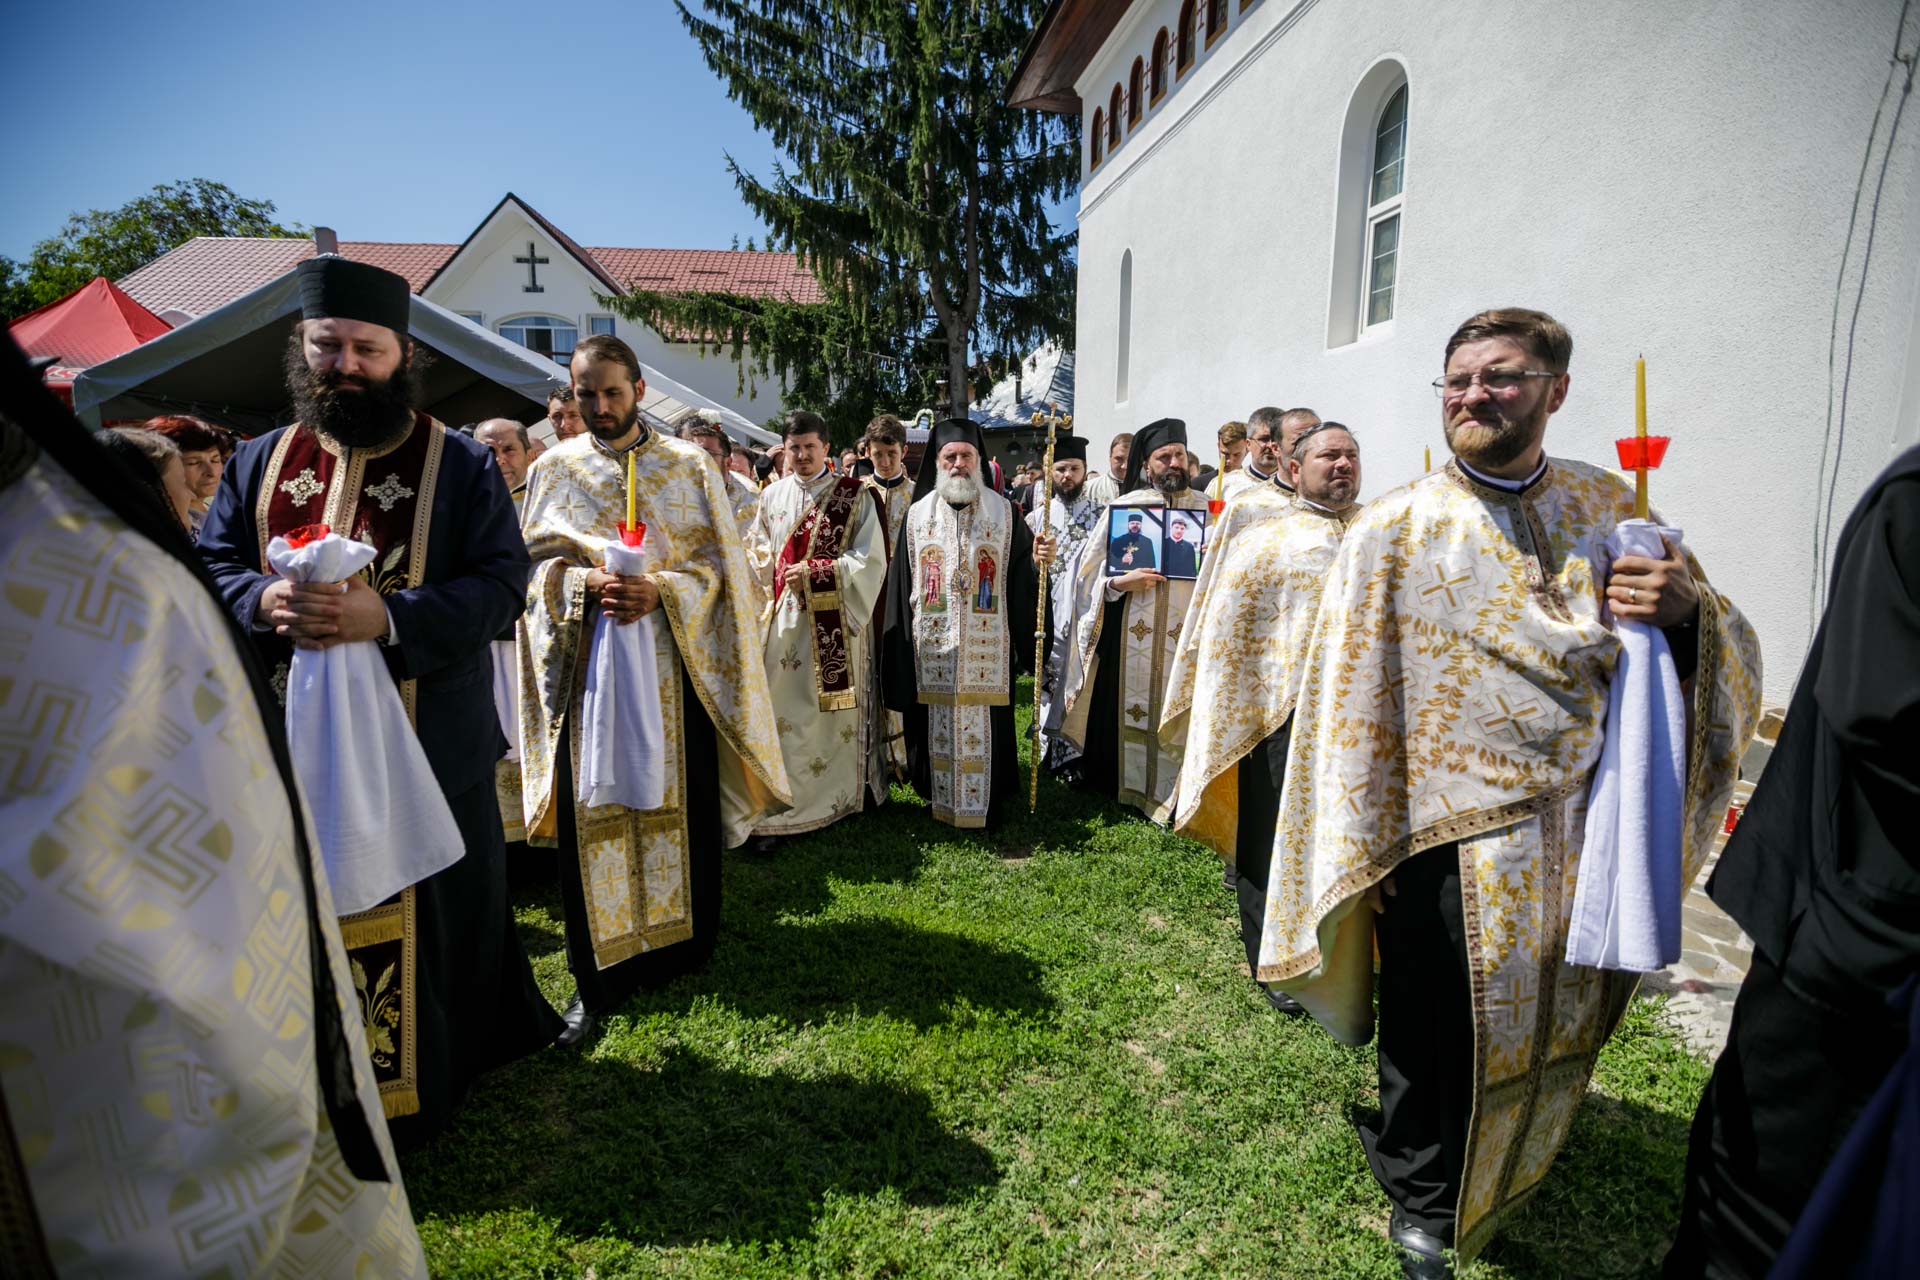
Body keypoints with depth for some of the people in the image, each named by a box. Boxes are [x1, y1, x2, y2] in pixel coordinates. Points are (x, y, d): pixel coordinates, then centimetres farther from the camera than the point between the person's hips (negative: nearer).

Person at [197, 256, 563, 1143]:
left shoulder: (461, 463, -3)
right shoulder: (261, 461, 10)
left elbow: (501, 584, -11)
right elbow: (208, 566, 10)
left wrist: (388, 616, -25)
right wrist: (263, 602, -14)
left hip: (430, 744, -3)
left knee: (434, 910, 11)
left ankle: (434, 1074, 34)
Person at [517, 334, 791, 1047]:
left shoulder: (689, 466, 5)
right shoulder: (553, 471, 10)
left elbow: (716, 562, 1)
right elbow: (533, 565, 6)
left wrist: (660, 591, -17)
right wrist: (584, 581, -14)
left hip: (674, 661, -1)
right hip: (585, 661, 1)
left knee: (681, 804, 5)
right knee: (589, 815, 1)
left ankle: (685, 950, 26)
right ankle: (597, 977, 15)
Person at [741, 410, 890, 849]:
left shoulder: (855, 495, 0)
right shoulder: (772, 496, 11)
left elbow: (869, 559, -7)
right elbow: (756, 555, 15)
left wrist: (815, 572, -14)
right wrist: (776, 580, -5)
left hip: (837, 620, -2)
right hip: (784, 619, 2)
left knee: (838, 708, 7)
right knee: (782, 713, 0)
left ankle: (845, 793, 24)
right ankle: (773, 809, 5)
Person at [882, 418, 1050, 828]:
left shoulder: (1003, 511, 5)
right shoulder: (918, 514, 7)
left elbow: (1020, 575, 0)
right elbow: (901, 584, 6)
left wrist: (1036, 561, -23)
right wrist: (903, 644, 2)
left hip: (987, 647, -1)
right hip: (932, 645, 1)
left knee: (984, 728, 3)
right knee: (937, 728, 6)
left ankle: (988, 805, 17)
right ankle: (939, 803, 22)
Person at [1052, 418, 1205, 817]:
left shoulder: (1206, 508, 8)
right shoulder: (1123, 507, 3)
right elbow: (1088, 570, 3)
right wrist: (1121, 581, -14)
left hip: (1186, 633, 1)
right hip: (1130, 635, -1)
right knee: (1127, 710, 5)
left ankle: (1172, 793, 18)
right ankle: (1123, 785, 23)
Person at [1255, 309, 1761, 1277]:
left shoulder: (1609, 506, 6)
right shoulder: (1392, 531, -7)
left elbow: (1726, 651, 10)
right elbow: (1349, 701, -9)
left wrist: (1688, 609, -15)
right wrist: (1362, 858, -10)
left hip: (1583, 832, 5)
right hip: (1450, 842, -4)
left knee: (1550, 1028, 22)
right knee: (1439, 1041, 10)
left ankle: (1501, 1179, 51)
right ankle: (1423, 1199, 39)